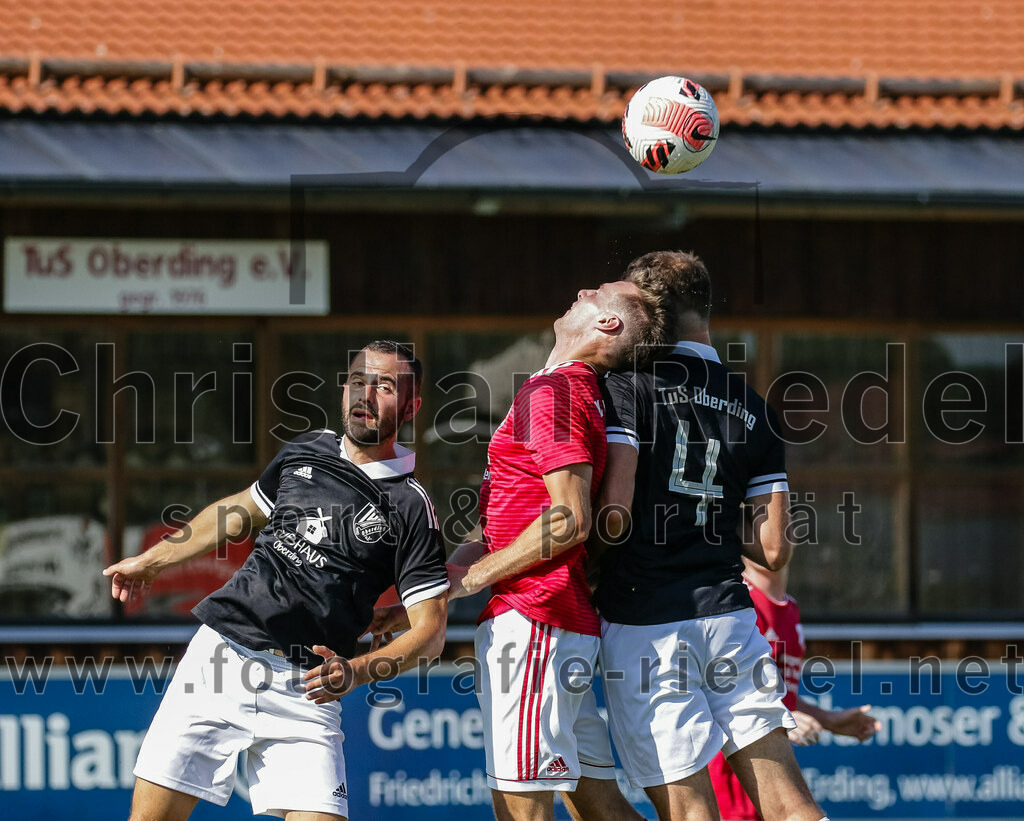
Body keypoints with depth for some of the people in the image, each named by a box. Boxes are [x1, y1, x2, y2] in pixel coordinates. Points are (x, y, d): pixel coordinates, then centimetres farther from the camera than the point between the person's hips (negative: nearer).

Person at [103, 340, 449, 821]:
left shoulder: (410, 507, -1)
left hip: (304, 690, -3)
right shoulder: (305, 452, 12)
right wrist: (151, 561, 38)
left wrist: (355, 672, -18)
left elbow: (431, 629, -2)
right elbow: (241, 511, 31)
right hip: (220, 655, 3)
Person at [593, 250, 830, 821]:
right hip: (728, 613, 4)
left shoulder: (629, 385, -4)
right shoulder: (753, 408, 11)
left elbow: (614, 515, -15)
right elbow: (775, 550, 10)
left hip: (644, 624, -4)